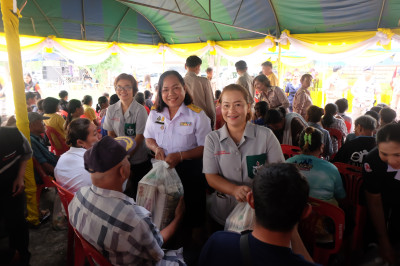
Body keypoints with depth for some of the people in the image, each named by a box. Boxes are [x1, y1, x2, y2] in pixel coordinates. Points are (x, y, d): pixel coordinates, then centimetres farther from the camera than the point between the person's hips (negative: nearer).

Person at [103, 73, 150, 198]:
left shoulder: (140, 110, -12)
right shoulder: (111, 110, 2)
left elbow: (139, 138, -11)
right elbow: (110, 134, 6)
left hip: (139, 160, -3)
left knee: (138, 192, 6)